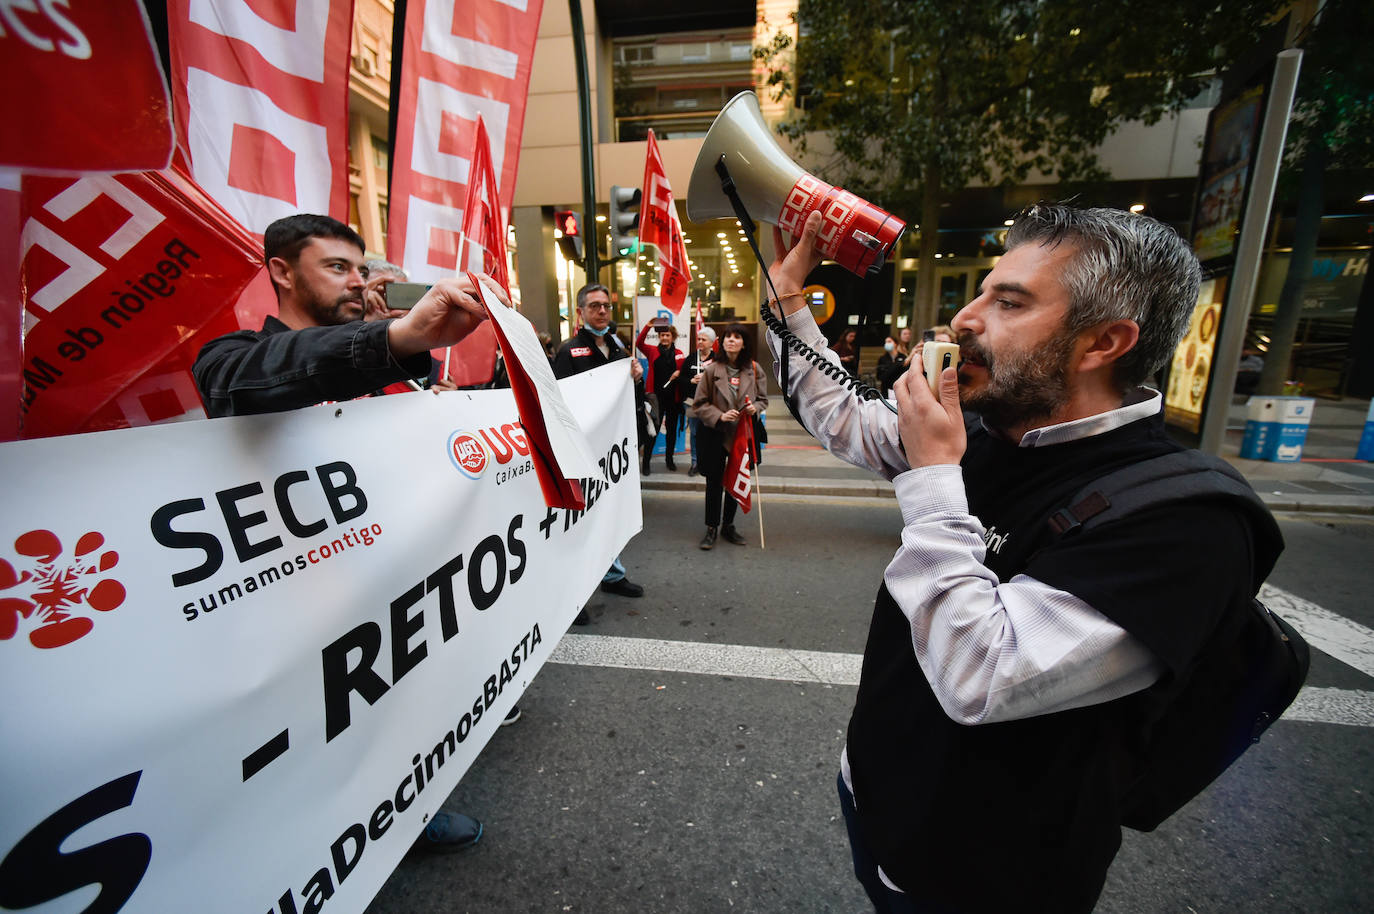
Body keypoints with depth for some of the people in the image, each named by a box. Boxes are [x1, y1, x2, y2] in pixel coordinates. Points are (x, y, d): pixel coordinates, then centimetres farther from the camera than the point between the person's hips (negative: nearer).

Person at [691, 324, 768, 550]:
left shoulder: (753, 369, -2)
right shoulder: (712, 369, -8)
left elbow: (763, 398, 9)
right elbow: (699, 403, -5)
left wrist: (755, 408, -12)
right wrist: (720, 416, -18)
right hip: (715, 433, -2)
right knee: (714, 482, 6)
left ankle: (728, 525, 31)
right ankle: (711, 528, 21)